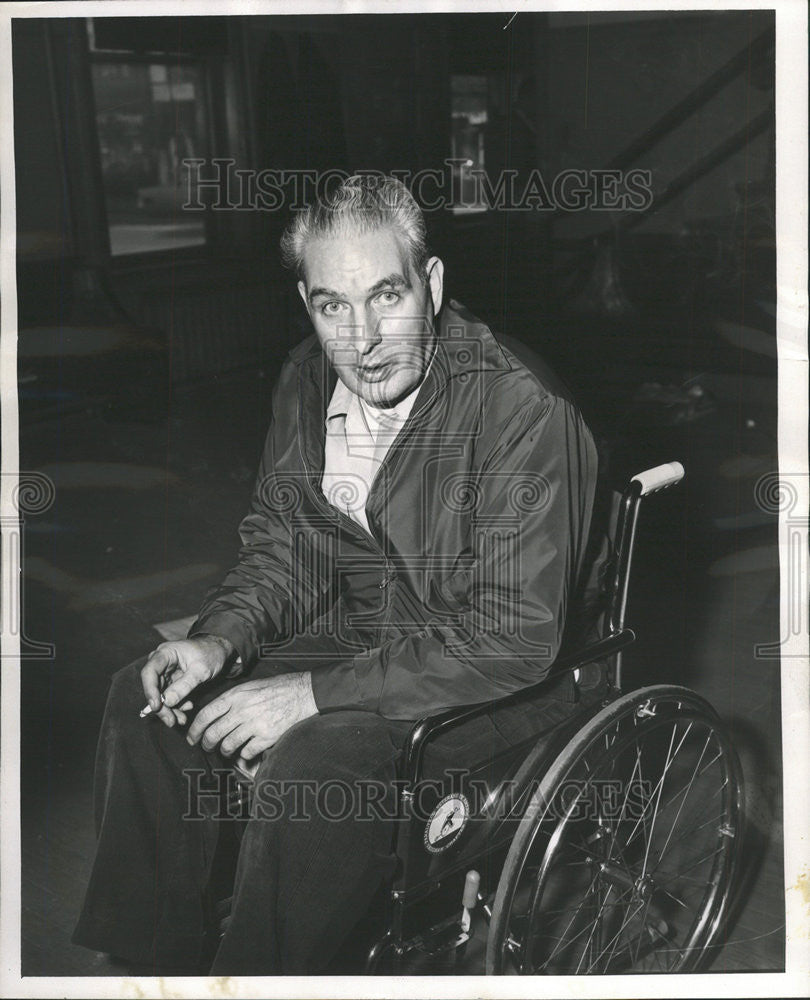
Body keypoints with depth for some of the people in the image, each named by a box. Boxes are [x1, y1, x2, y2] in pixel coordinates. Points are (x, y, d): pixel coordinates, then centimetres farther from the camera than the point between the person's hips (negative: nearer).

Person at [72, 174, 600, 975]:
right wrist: (220, 640, -10)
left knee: (306, 768, -30)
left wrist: (316, 693, -27)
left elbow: (513, 638, -27)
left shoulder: (521, 408, -25)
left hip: (485, 681, -7)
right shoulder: (309, 381, -2)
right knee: (145, 699, -2)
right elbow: (281, 546, 10)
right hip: (356, 633, 7)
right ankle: (147, 960, 13)